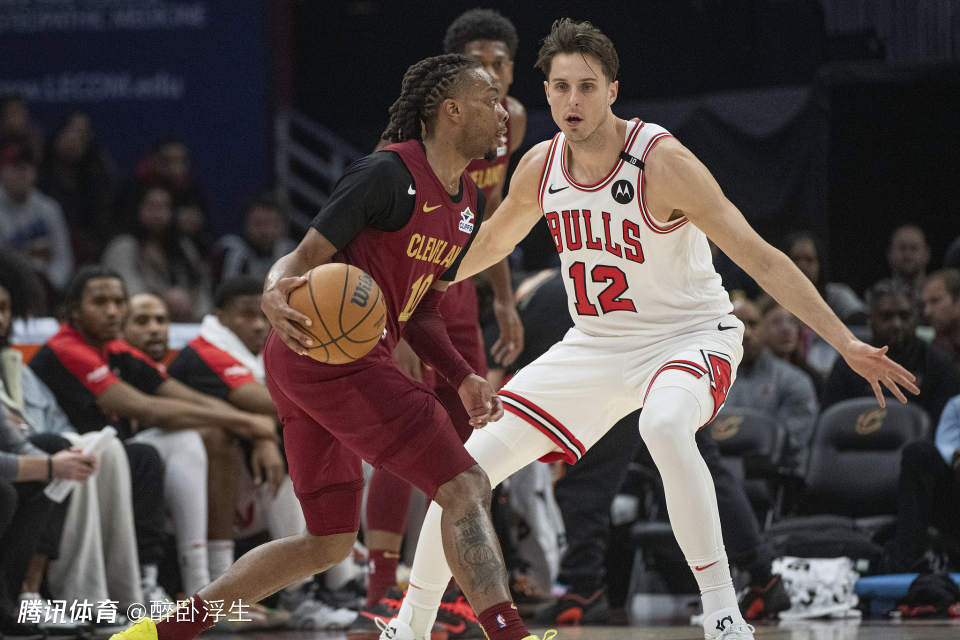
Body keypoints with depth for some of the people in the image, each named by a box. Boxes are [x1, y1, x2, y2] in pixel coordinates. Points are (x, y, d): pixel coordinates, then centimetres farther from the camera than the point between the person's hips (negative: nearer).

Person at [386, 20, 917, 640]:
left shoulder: (661, 161, -22)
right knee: (469, 463, -1)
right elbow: (491, 243, 18)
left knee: (663, 426, -41)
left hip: (689, 337, -6)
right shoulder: (541, 168, -5)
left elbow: (761, 259, -24)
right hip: (596, 347, 6)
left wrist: (846, 343, -29)